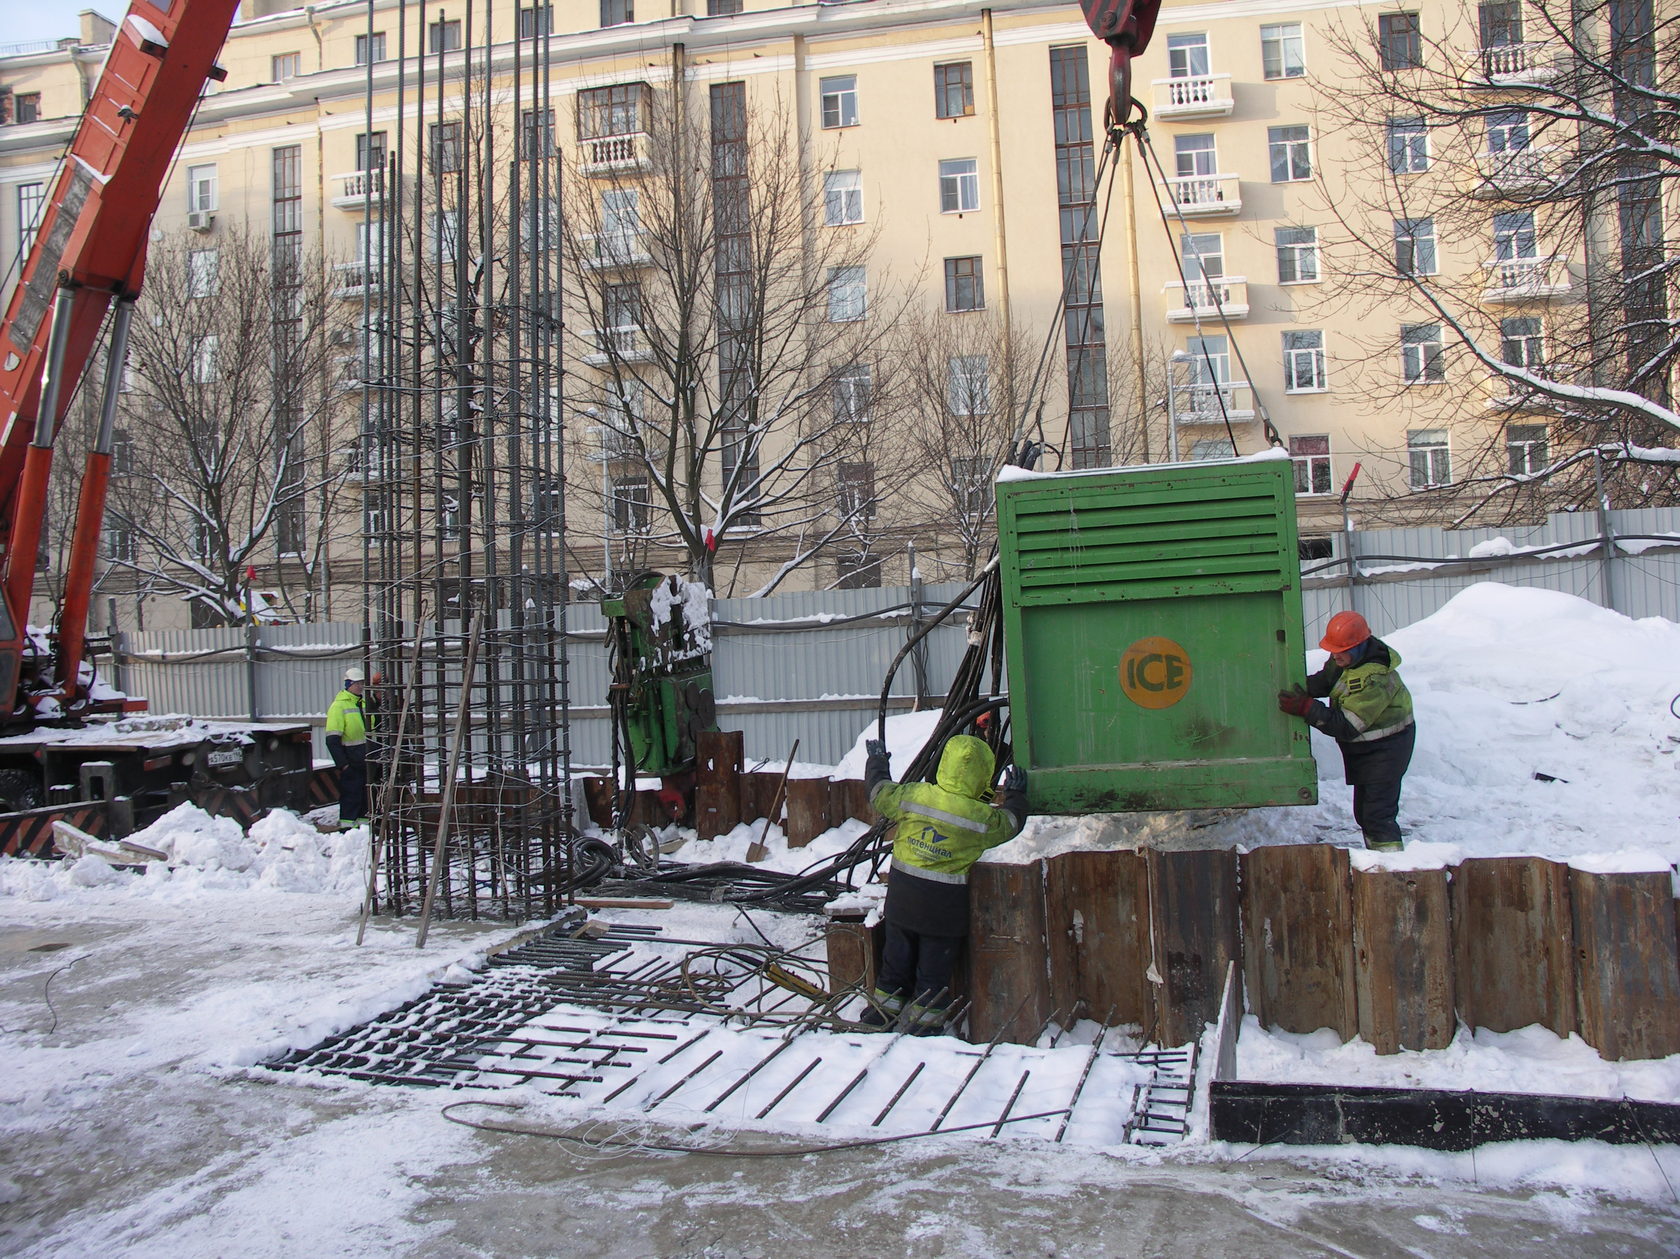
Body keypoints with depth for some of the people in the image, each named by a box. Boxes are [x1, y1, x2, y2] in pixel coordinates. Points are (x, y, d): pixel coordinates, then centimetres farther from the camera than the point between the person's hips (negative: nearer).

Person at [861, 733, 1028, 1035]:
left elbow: (879, 792, 8)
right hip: (945, 906, -3)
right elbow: (1010, 822, 7)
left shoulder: (913, 795, -9)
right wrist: (1015, 795, 27)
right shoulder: (982, 817, -13)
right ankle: (922, 1026, 15)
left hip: (903, 897, 4)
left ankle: (880, 1016, 30)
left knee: (896, 961, 19)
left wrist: (876, 760, 27)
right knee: (934, 970, 10)